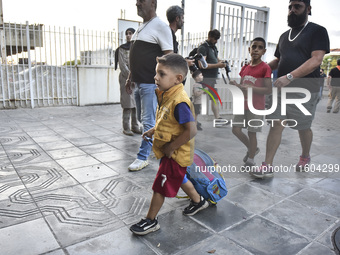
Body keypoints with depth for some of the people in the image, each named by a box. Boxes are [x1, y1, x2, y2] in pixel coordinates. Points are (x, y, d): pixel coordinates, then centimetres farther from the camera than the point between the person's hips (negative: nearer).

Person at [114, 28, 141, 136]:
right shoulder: (122, 48, 2)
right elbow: (122, 65, -5)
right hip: (126, 77, -4)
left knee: (136, 103, 5)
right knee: (127, 103, -7)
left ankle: (135, 126, 13)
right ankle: (126, 128, -1)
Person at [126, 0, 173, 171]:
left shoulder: (160, 26, -8)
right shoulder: (141, 28, 19)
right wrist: (130, 78, 21)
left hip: (151, 84, -9)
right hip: (138, 83, 10)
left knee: (148, 121, -3)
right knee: (142, 118, 17)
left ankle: (143, 157, 7)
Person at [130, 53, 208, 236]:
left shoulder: (179, 102, -29)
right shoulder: (166, 94, 2)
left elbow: (191, 130, -32)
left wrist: (170, 147, -25)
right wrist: (154, 130, 6)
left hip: (176, 154, -10)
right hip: (171, 152, 10)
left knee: (160, 186, 3)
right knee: (179, 179, 27)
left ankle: (150, 221, 23)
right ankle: (198, 201, 50)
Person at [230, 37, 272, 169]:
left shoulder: (265, 68, -8)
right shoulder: (245, 67, 10)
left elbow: (268, 90, -15)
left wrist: (250, 88, -25)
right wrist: (236, 85, -4)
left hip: (256, 107, -6)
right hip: (243, 104, 6)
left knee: (252, 132, 0)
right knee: (236, 130, 6)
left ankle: (250, 161, 15)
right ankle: (252, 149, 30)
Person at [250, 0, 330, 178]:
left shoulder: (317, 31, -2)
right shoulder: (284, 36, 17)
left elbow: (316, 60, -16)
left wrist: (289, 77, -27)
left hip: (304, 90, -4)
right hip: (282, 88, 5)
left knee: (303, 128, 9)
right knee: (276, 125, -3)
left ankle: (305, 157, 35)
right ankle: (267, 166, 0)